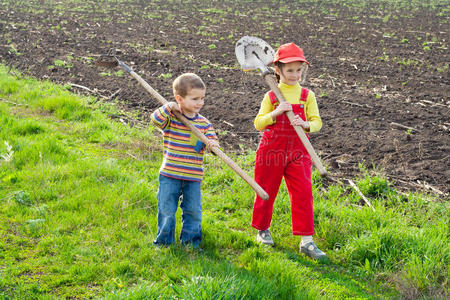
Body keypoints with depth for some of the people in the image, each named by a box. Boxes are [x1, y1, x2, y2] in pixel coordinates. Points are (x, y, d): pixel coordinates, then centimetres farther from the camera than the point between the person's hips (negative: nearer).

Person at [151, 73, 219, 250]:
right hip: (169, 175, -3)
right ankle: (164, 241, 21)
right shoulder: (171, 118, -7)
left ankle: (191, 242, 25)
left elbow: (212, 139, 2)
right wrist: (169, 108, -30)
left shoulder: (204, 123, 4)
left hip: (193, 177, 3)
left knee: (193, 211, 8)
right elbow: (156, 119, -22)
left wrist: (211, 143, -20)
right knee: (166, 210, 5)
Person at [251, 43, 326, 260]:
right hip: (272, 150, 0)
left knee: (303, 193, -7)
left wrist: (306, 124, -22)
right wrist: (276, 113, -20)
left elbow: (317, 122, 0)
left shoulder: (307, 95, 2)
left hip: (297, 151, 1)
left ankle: (306, 241, -3)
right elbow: (258, 123, -5)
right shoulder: (271, 96, -1)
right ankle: (263, 229, 33)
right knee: (266, 191, 10)